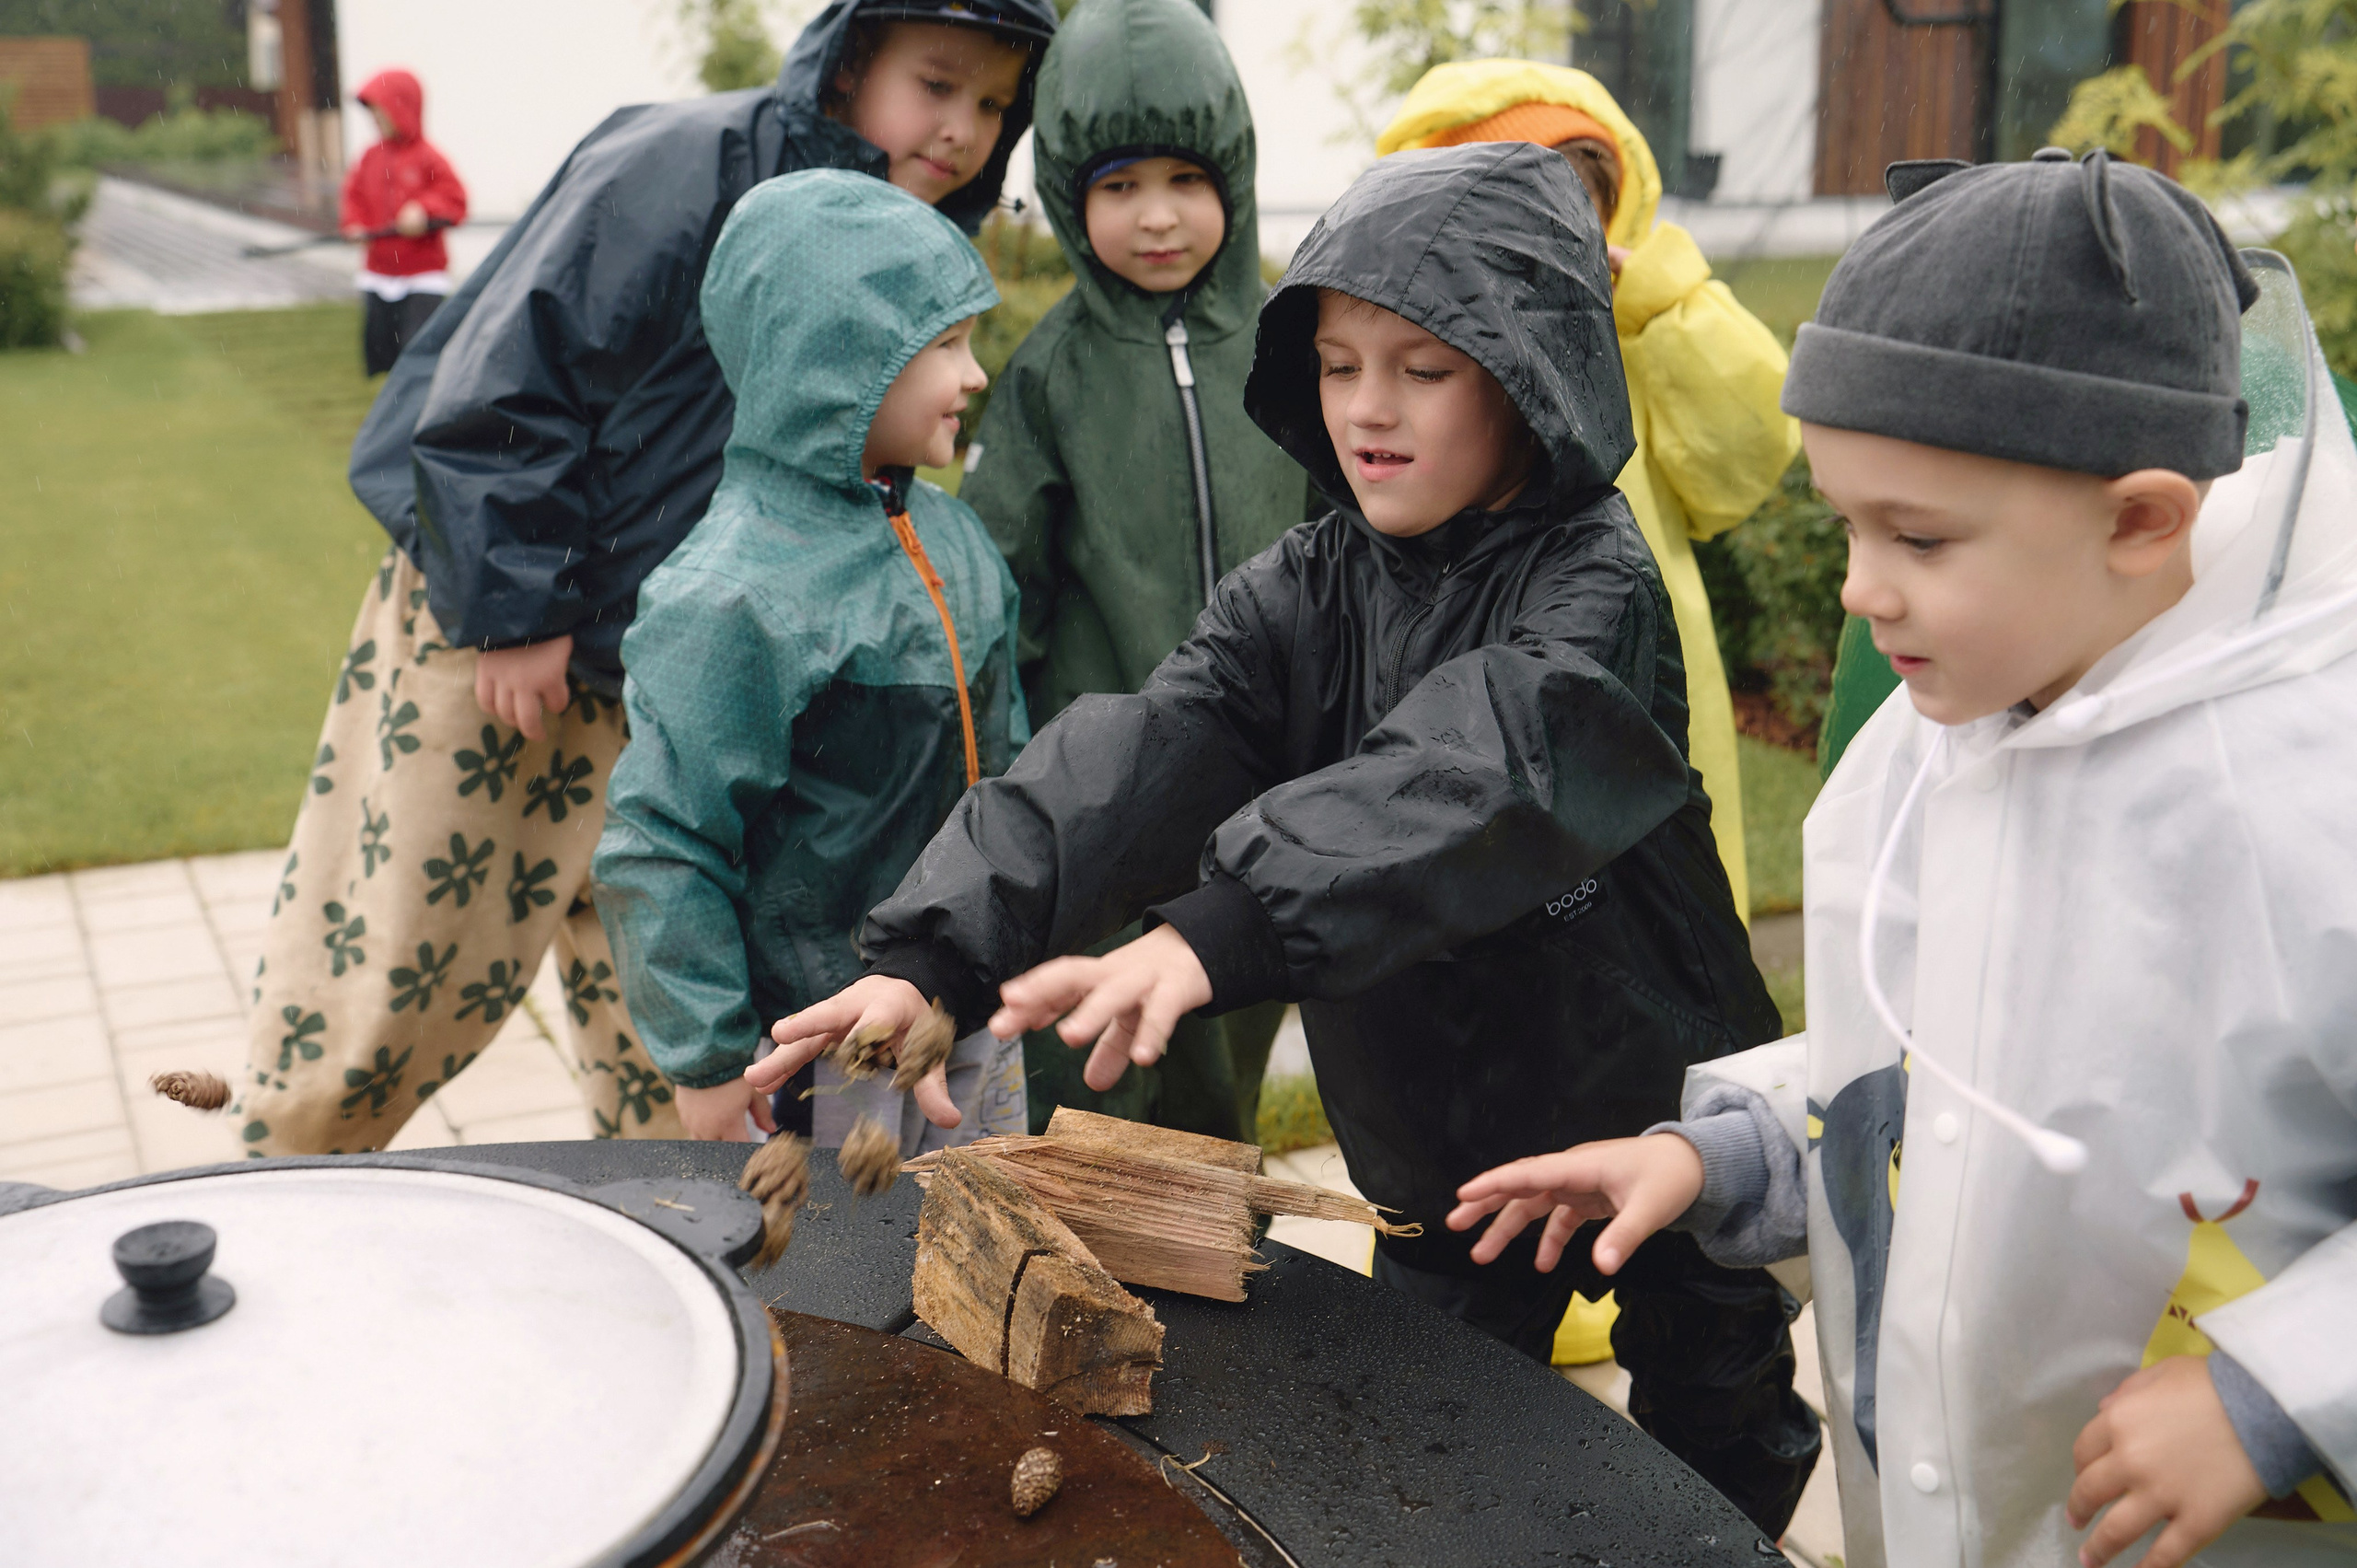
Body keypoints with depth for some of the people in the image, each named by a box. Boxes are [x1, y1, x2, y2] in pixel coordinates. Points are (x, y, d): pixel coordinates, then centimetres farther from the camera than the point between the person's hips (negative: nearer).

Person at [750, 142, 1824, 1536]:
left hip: (1652, 1127, -4)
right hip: (1437, 1145, 4)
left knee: (1720, 1456, 17)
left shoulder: (1596, 588, -21)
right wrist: (937, 955, -34)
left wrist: (1216, 933, -55)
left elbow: (1459, 776, -41)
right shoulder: (1305, 592, -4)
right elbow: (1138, 761, -20)